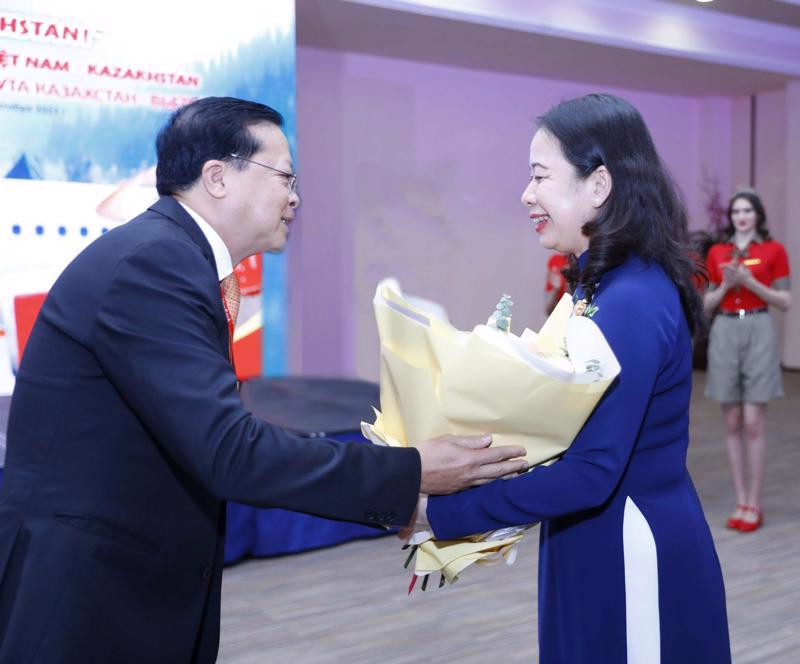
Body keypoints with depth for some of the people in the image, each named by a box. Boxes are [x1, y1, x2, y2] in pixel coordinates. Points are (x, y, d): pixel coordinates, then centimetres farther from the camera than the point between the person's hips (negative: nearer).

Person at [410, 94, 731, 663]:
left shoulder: (630, 303, -24)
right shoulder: (610, 285, 7)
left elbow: (590, 472, -28)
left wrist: (440, 513, -23)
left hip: (630, 555, -9)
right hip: (605, 549, 9)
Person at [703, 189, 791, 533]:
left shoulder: (774, 250, 2)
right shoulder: (716, 252, 10)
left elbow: (785, 301, 0)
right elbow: (707, 304, 11)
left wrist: (751, 282, -12)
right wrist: (725, 284, -8)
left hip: (759, 331, -3)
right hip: (724, 333, 3)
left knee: (753, 423, -6)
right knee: (732, 423, 5)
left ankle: (754, 505, 4)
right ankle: (740, 501, 13)